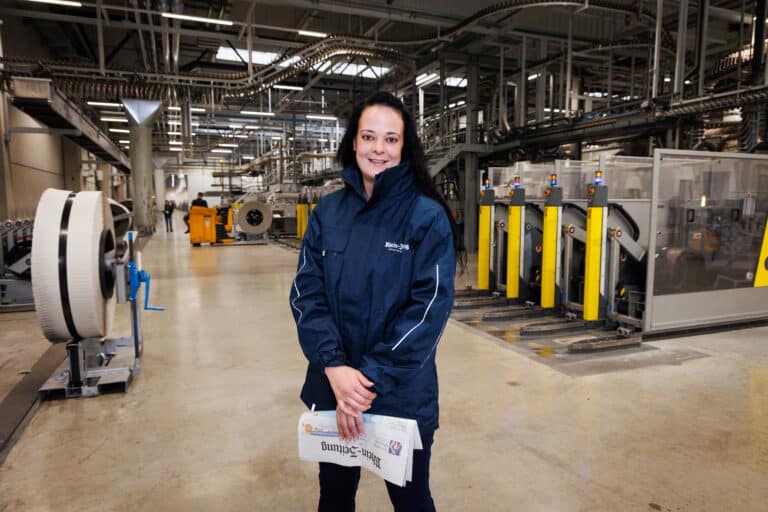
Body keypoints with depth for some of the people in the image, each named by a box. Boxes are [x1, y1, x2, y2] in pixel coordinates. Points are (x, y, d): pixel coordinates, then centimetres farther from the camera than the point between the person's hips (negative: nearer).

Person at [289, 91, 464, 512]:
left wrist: (372, 380, -20)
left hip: (402, 394, -3)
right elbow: (306, 293, -4)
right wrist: (334, 367, -18)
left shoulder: (427, 217, -10)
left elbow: (430, 307, -16)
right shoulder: (327, 213, 0)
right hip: (332, 388, 4)